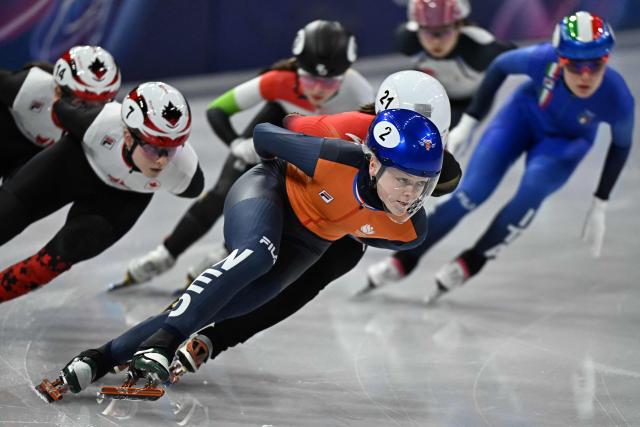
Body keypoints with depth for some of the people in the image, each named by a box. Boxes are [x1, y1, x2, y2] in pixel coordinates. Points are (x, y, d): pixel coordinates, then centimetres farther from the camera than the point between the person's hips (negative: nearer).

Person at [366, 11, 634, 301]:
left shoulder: (617, 99, -34)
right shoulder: (542, 60, -36)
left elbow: (621, 145, -11)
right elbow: (501, 66, -12)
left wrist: (599, 205, -8)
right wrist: (467, 122, -8)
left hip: (566, 143, 0)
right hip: (524, 114, 0)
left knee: (531, 192, -27)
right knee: (472, 192, -12)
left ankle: (471, 263, -5)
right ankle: (405, 260, 6)